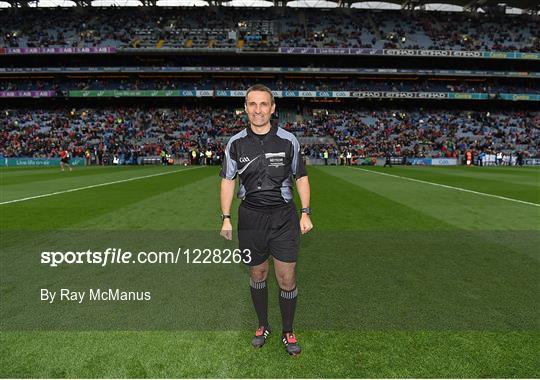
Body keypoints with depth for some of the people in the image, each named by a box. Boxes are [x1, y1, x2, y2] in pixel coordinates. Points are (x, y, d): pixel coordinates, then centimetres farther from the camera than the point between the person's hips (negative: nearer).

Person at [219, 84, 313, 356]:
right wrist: (226, 218, 1)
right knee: (257, 274, 14)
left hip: (284, 216, -1)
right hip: (250, 217, 1)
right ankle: (263, 326, 36)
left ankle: (288, 332, 25)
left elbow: (301, 177, 6)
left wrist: (305, 213, -1)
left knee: (287, 279, 2)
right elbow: (228, 180, 7)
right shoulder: (236, 143, 0)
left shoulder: (288, 140, -2)